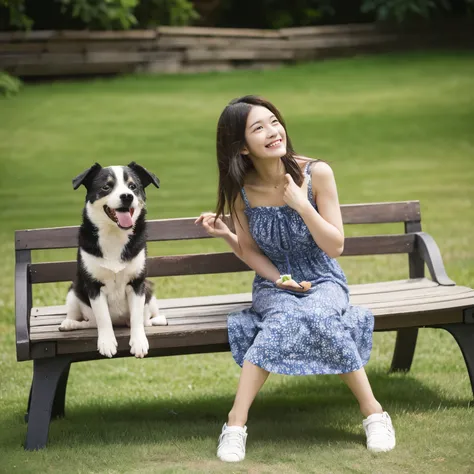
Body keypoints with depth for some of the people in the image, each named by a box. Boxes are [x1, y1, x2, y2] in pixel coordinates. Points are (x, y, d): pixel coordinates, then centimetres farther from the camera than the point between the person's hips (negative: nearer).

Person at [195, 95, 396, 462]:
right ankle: (236, 424, -33)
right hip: (272, 285, 1)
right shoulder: (239, 190, -6)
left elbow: (335, 247, -10)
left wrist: (301, 204, -22)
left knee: (319, 316, -36)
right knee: (286, 318, -34)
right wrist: (280, 279, -14)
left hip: (324, 282, -1)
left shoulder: (317, 173, -12)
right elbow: (249, 251, 6)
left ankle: (373, 411, -23)